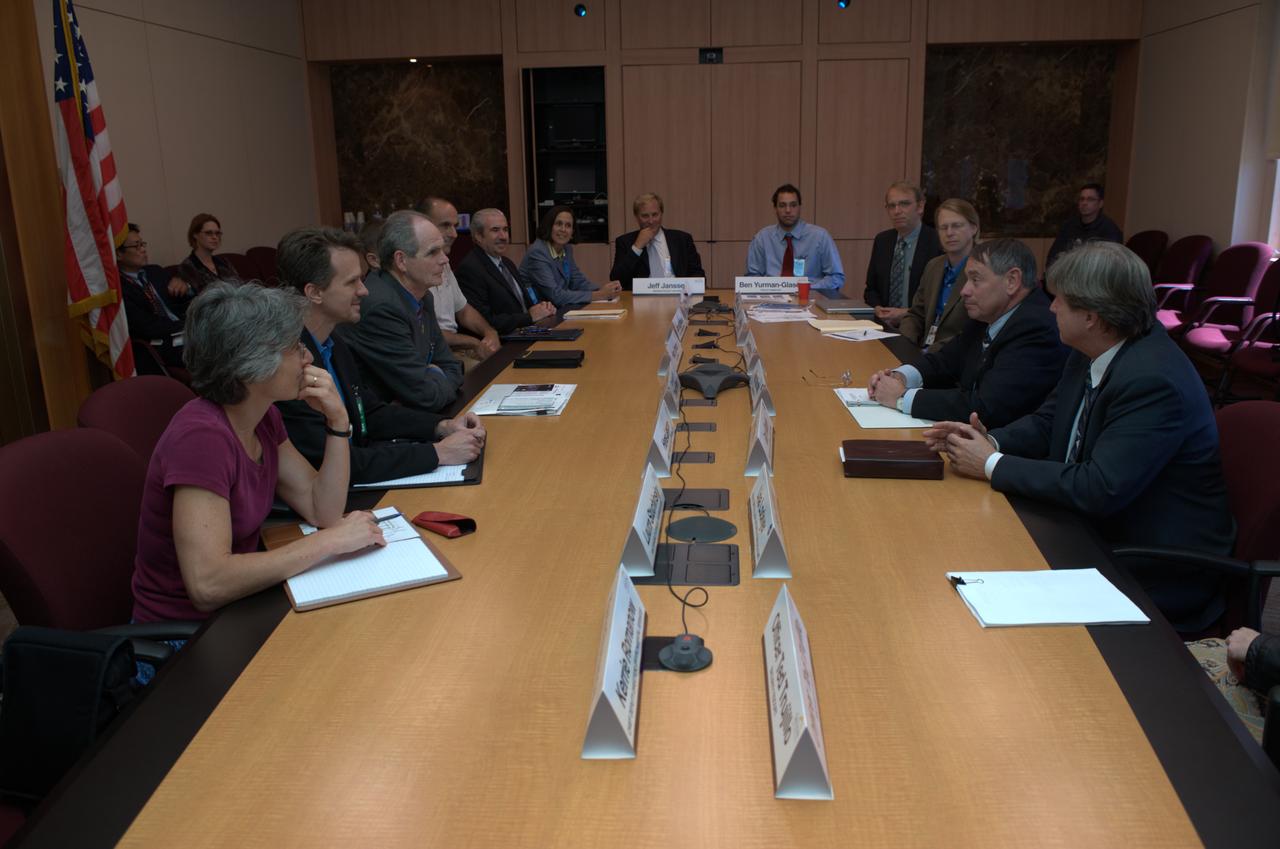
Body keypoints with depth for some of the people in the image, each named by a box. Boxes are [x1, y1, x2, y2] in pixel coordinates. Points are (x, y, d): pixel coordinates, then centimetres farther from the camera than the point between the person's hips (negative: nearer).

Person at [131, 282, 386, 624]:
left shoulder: (263, 417, 1)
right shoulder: (202, 435, -25)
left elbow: (322, 511, 1)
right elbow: (207, 584, -32)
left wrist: (337, 421, -9)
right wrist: (330, 540, -27)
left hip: (237, 604, 7)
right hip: (183, 631, -7)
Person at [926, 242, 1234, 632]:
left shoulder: (1154, 381, -27)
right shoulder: (1094, 353, -1)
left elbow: (1099, 490, -31)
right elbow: (1047, 422, 12)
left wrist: (993, 465, -22)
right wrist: (991, 442, -9)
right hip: (1101, 534, 8)